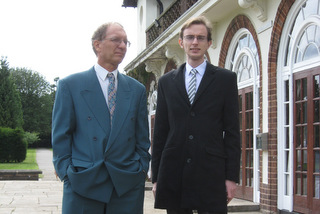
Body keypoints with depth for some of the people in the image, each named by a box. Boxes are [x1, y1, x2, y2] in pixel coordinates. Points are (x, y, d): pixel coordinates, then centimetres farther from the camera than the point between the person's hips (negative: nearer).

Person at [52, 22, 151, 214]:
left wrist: (141, 170, 4)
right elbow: (61, 136, 2)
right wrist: (66, 173, -5)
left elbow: (142, 138, 13)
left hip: (127, 186, 2)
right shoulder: (70, 85, 4)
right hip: (82, 184, -2)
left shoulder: (137, 89, 12)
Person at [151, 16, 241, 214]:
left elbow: (232, 131, 2)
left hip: (211, 173, -2)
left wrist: (232, 176, -4)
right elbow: (160, 132, 12)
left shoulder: (226, 79, 6)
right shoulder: (166, 82, 13)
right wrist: (156, 176, 8)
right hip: (173, 174, 2)